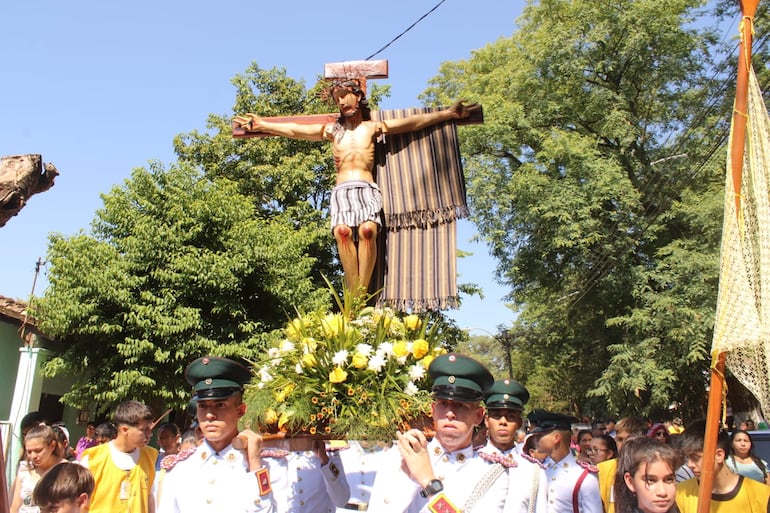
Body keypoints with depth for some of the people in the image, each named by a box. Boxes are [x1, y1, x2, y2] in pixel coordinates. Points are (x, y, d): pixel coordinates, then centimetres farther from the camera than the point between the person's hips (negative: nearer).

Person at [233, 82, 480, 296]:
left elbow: (414, 122, 15)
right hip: (341, 191, 1)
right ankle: (355, 295, -34)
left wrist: (448, 113, 11)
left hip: (367, 189, -1)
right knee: (342, 231, -31)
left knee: (367, 230, -32)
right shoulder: (332, 130, 23)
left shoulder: (372, 127, 19)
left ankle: (361, 293, -32)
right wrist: (260, 125, 21)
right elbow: (293, 130, 23)